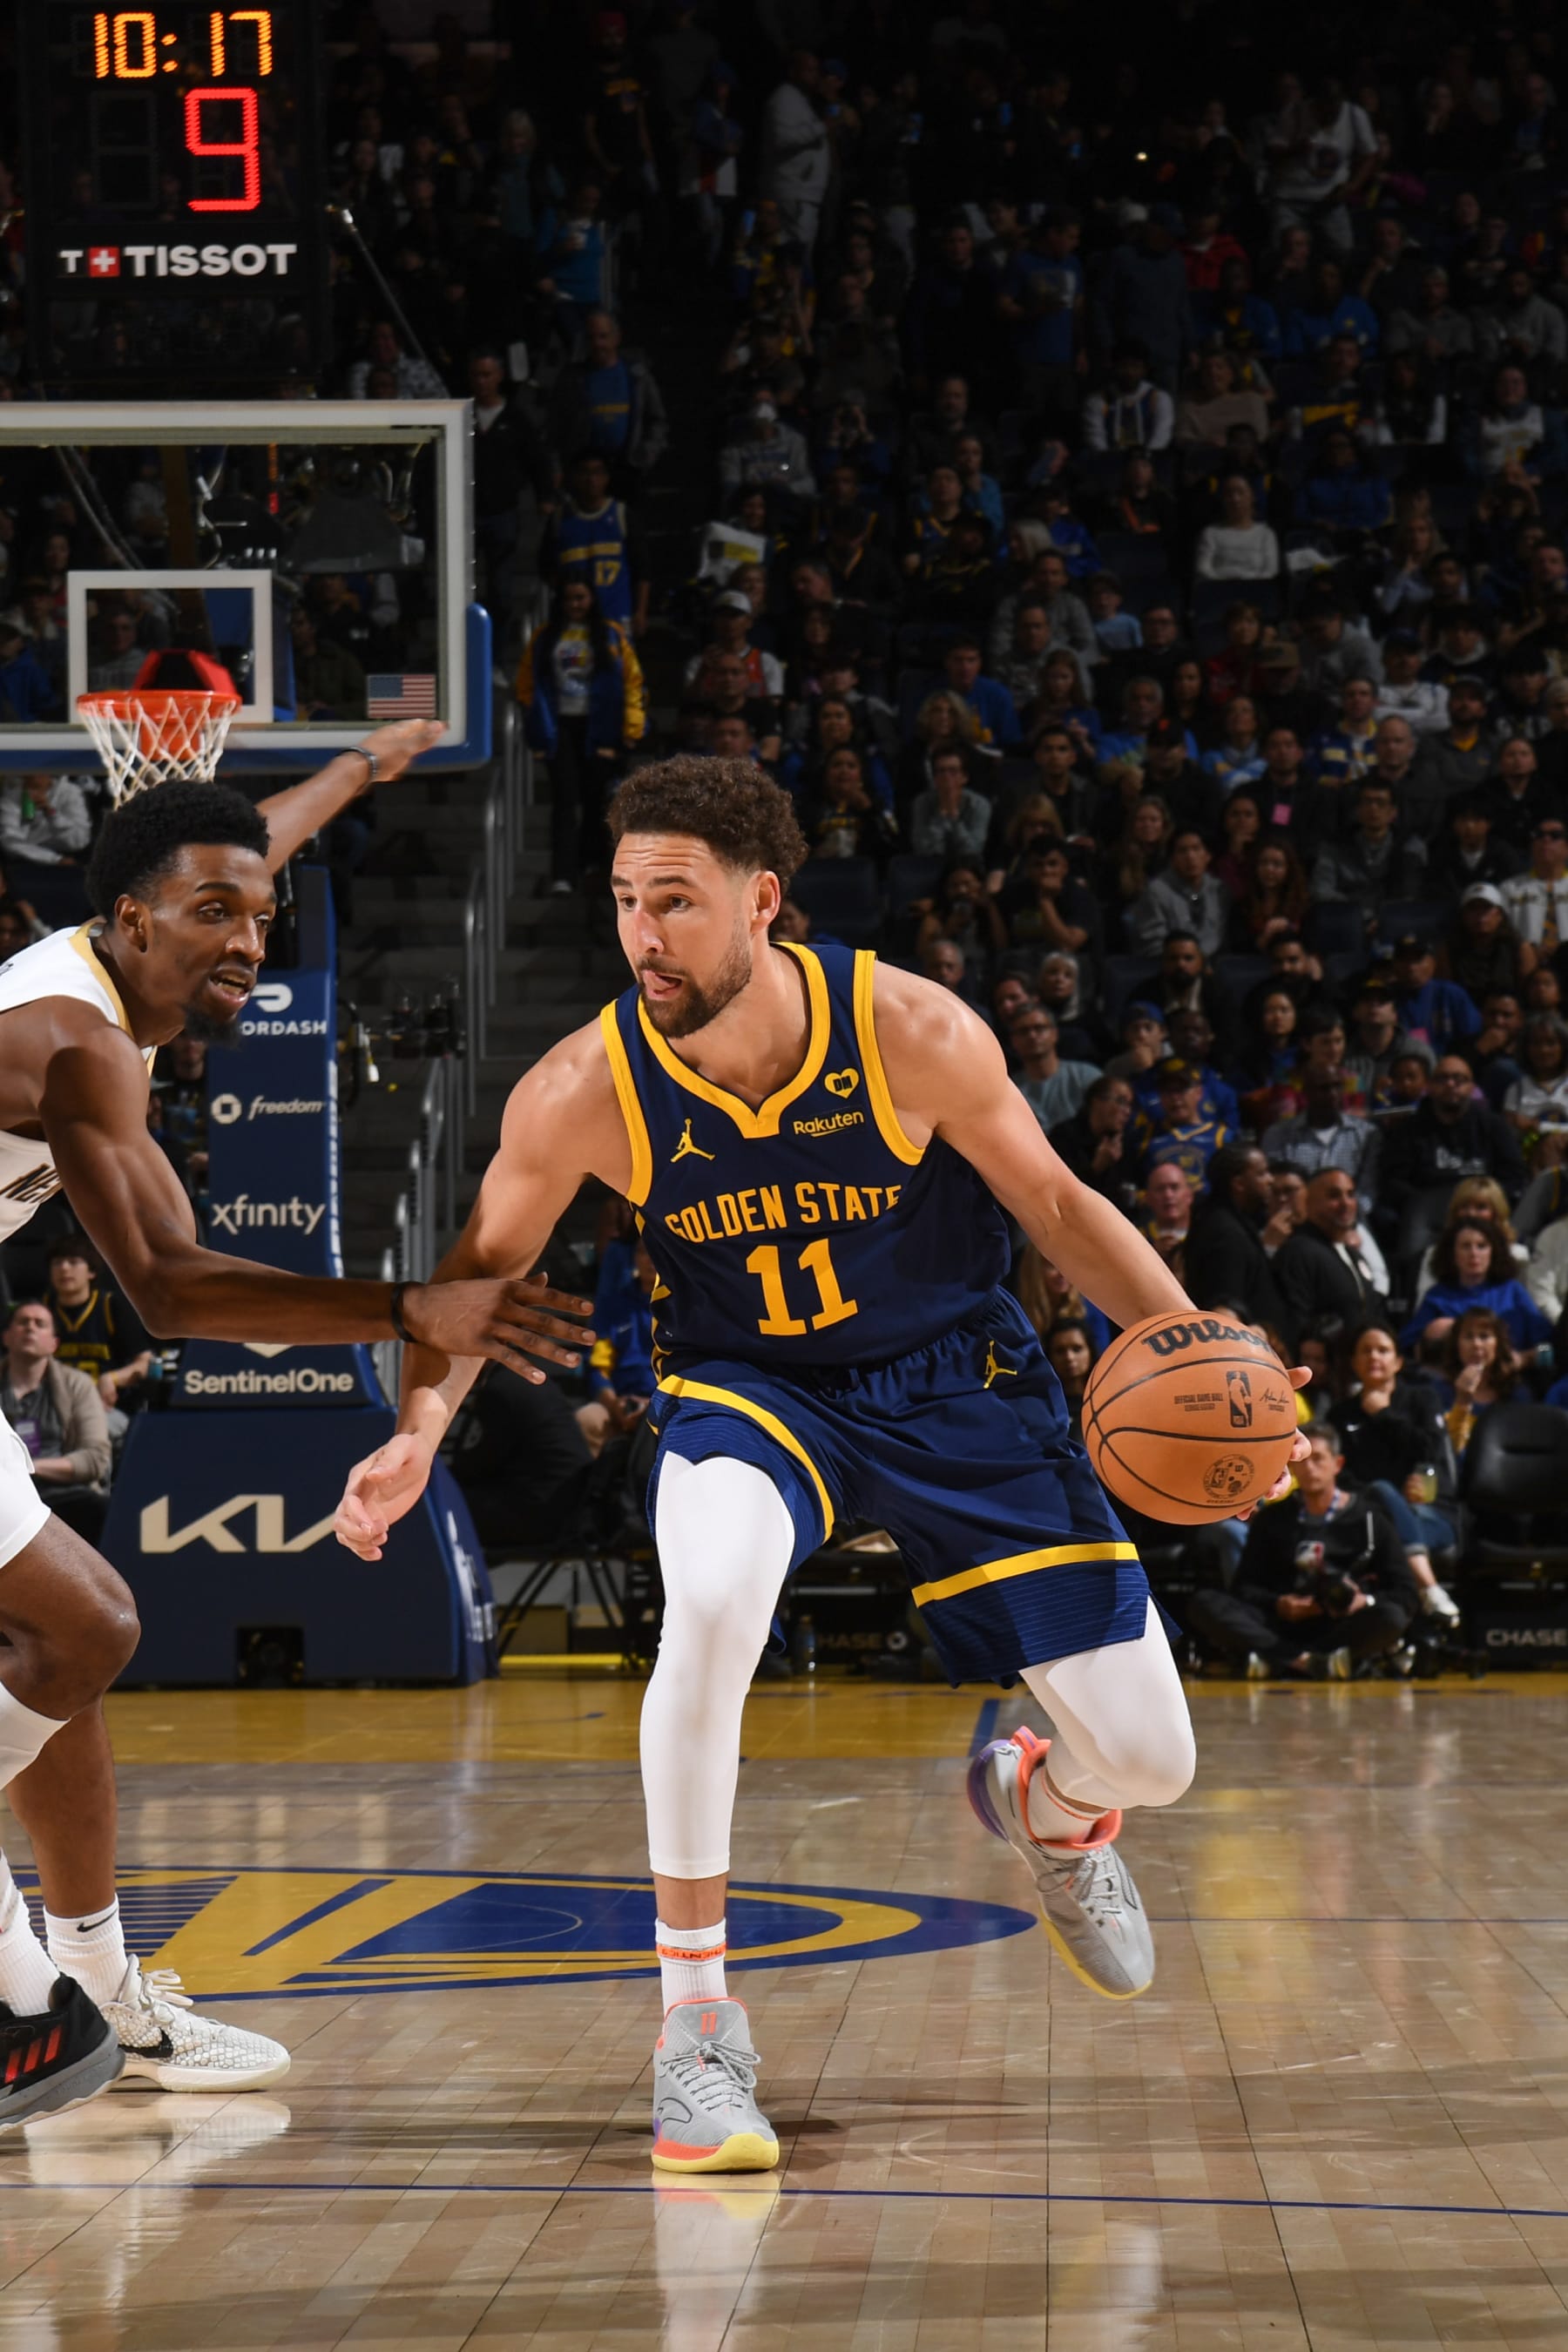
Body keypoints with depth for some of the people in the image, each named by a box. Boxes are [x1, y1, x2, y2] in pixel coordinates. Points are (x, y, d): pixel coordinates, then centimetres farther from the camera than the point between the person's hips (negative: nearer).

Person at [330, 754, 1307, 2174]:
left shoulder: (912, 1032, -23)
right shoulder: (585, 1089, -20)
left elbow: (1055, 1206, -8)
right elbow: (483, 1273, -4)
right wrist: (419, 1432, -21)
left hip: (953, 1374, 1)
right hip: (748, 1387, -1)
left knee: (1149, 1762, -2)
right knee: (713, 1600, -38)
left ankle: (1044, 1808, 40)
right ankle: (695, 2019, -22)